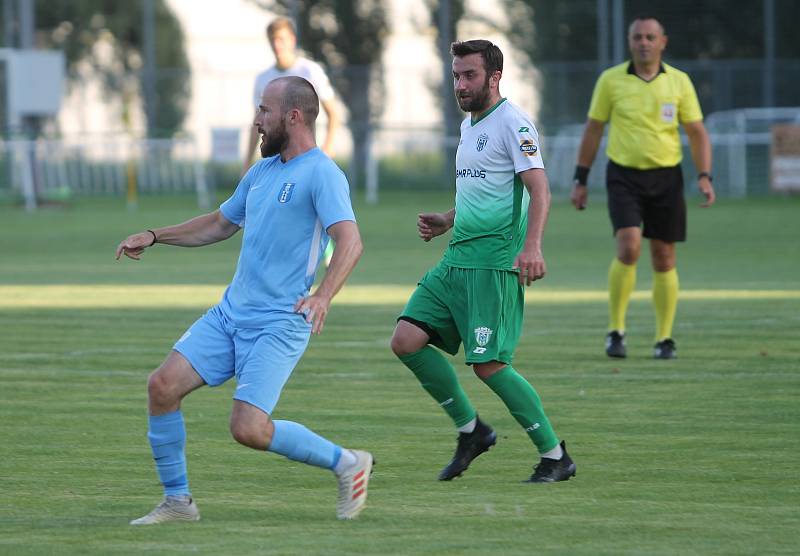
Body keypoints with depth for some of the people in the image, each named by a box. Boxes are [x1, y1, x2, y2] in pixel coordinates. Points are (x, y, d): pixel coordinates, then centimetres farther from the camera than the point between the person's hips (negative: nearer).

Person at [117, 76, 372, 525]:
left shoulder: (322, 175, -12)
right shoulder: (263, 172, 15)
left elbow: (350, 241, -26)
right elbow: (221, 224, 31)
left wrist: (323, 296, -42)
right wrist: (153, 237, 25)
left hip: (280, 324, -8)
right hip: (230, 314, 8)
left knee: (248, 429, -19)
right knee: (163, 386, -5)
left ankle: (347, 464, 3)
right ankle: (177, 502, 7)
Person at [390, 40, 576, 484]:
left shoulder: (511, 122, -9)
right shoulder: (469, 126, 19)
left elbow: (539, 189, -18)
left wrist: (531, 246, -31)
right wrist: (445, 222, 16)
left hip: (495, 263, -9)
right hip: (457, 260, 9)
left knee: (488, 364, -12)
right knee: (406, 340, -3)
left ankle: (555, 456, 1)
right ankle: (470, 430, 11)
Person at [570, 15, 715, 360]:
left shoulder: (679, 82, 1)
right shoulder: (611, 80, -1)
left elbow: (697, 133, 4)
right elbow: (593, 130, 6)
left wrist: (704, 177, -9)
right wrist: (580, 181, 5)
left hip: (666, 176, 2)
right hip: (624, 176, -2)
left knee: (664, 258, 4)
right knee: (629, 248, -19)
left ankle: (664, 340, 13)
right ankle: (615, 331, -6)